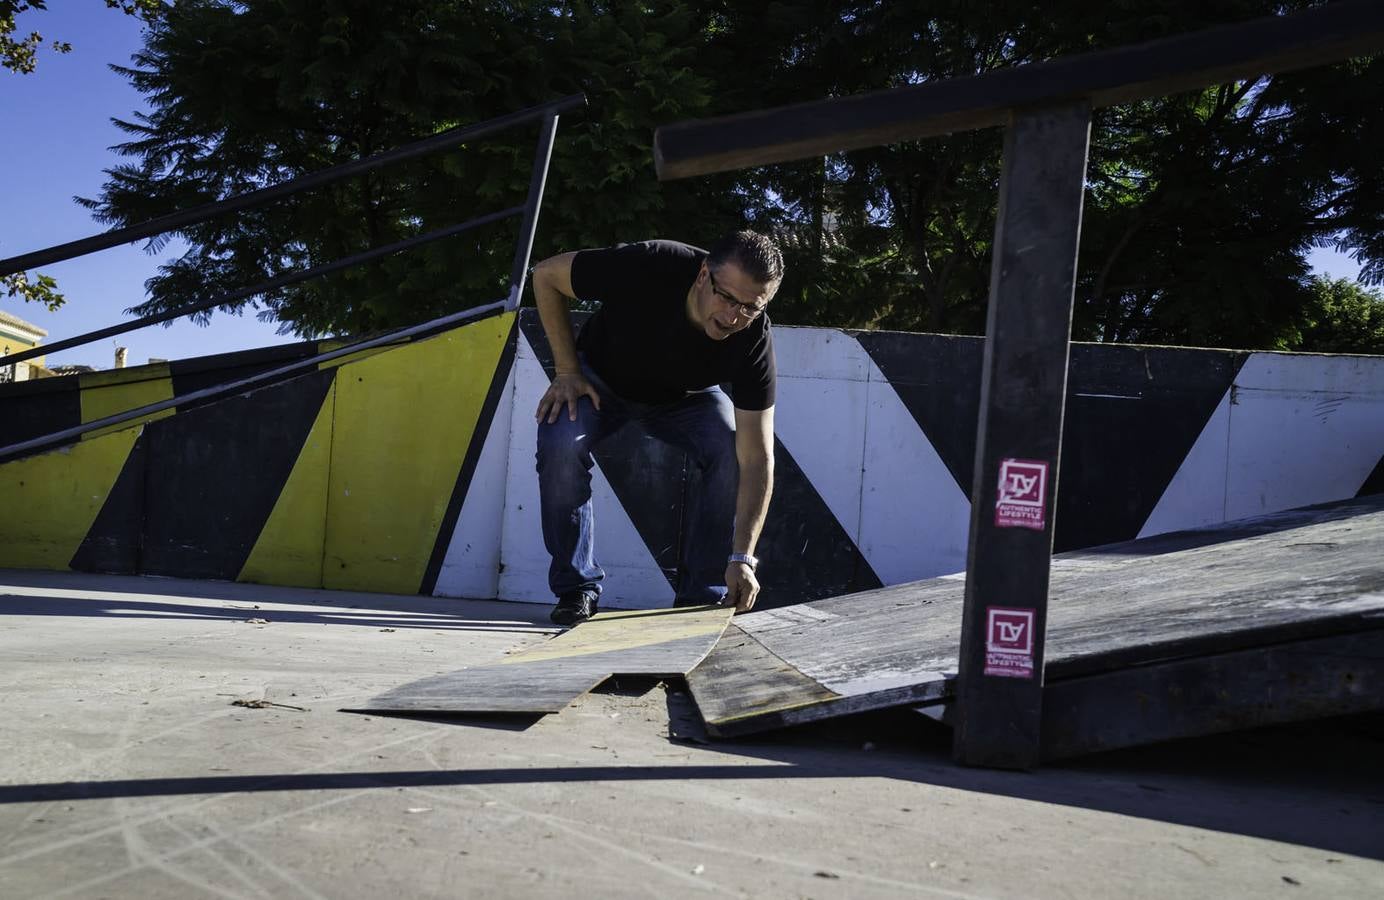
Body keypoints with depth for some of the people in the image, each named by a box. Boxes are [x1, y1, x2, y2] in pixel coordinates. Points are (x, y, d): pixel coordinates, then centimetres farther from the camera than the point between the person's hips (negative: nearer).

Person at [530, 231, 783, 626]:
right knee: (561, 444, -29)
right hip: (602, 378, -1)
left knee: (734, 456, -26)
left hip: (686, 398, 1)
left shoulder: (755, 342, -32)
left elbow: (756, 458, -33)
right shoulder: (648, 267, -37)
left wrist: (741, 557, -41)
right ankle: (577, 588, -10)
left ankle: (701, 598, -10)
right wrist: (567, 370, -23)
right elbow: (546, 275, -20)